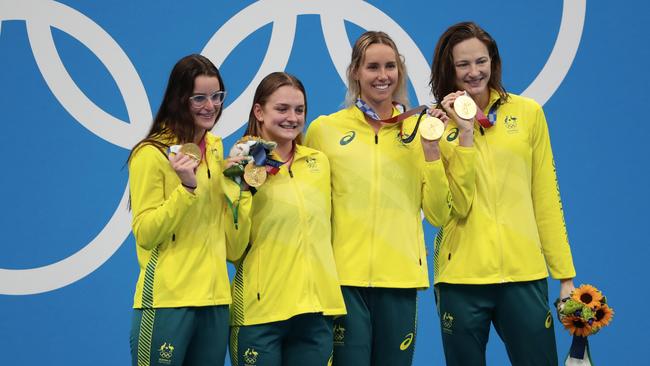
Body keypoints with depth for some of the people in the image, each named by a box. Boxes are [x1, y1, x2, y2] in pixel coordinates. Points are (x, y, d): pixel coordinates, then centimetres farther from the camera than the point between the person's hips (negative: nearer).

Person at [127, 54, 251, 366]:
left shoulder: (217, 152, 12)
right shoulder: (152, 154, -5)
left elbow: (234, 248, 9)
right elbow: (145, 235, -12)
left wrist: (237, 185, -2)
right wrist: (187, 187, -19)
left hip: (215, 299, 6)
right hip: (166, 301, -6)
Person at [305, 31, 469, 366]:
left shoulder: (419, 130, 8)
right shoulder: (325, 129, 2)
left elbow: (438, 215, 4)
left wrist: (430, 148, -4)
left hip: (400, 278, 2)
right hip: (343, 277, -2)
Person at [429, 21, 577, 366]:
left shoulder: (528, 113, 5)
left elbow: (546, 199, 7)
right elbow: (457, 207, -10)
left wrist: (565, 274, 5)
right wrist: (465, 135, -14)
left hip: (524, 273, 1)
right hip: (461, 274, -1)